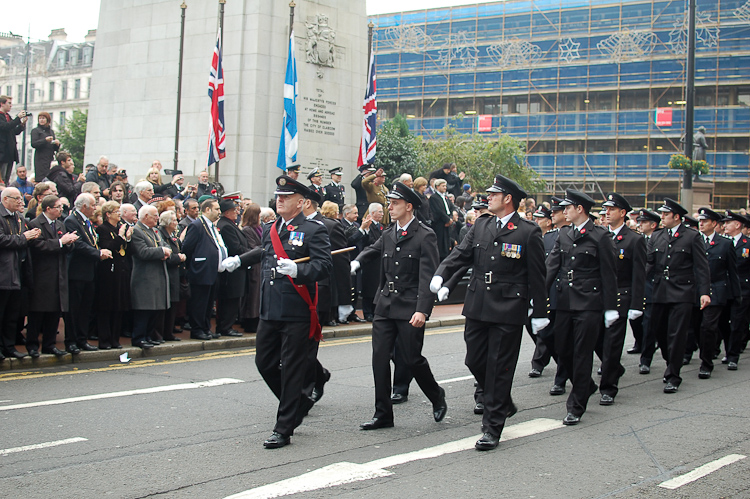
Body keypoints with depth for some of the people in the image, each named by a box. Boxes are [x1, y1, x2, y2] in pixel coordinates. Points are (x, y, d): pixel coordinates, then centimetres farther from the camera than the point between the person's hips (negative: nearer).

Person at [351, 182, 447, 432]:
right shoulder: (388, 235, 11)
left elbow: (428, 277, -14)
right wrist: (356, 262, 11)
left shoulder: (425, 236, -8)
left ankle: (437, 397, 26)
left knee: (412, 359, -2)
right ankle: (383, 414, 10)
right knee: (380, 358, 2)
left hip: (410, 308, -6)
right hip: (385, 306, 6)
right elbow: (372, 250, 33)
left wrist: (422, 310, -23)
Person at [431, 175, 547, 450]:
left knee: (499, 367, -1)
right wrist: (440, 275, -15)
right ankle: (504, 405, 35)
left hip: (508, 310, -6)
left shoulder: (528, 232, -5)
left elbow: (537, 276, -4)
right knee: (475, 361, 11)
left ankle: (493, 428, 8)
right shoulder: (481, 226, 10)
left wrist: (539, 313, -4)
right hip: (478, 306, 6)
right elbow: (461, 254, 4)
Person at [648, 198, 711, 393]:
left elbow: (701, 267, -3)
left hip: (682, 294, -5)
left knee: (676, 335, -6)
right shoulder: (656, 237, 11)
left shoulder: (692, 237, -1)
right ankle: (672, 364, 35)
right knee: (659, 332, 12)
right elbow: (648, 263, 6)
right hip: (660, 294, 5)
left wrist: (704, 292, -10)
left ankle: (673, 377, 2)